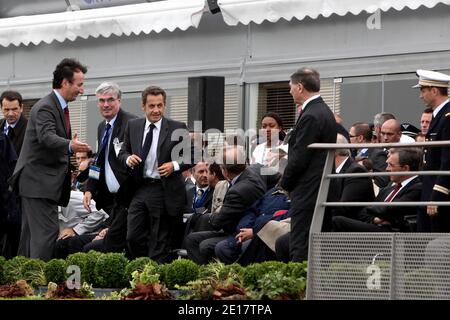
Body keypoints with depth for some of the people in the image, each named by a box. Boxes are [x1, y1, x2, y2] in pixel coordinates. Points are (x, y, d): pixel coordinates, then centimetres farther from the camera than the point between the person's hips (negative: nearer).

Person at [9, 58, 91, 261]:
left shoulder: (59, 107, 17)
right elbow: (46, 137, -34)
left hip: (44, 182, 10)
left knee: (31, 233, 11)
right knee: (47, 230, -17)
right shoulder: (45, 108, -16)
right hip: (38, 182, -10)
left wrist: (70, 166, 19)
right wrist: (70, 146, -50)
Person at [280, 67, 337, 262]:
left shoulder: (311, 116, -16)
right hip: (321, 189, 10)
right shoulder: (325, 112, 16)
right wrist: (288, 182, 17)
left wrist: (285, 183, -3)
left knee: (300, 249, -11)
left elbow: (300, 157, -17)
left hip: (307, 192, -10)